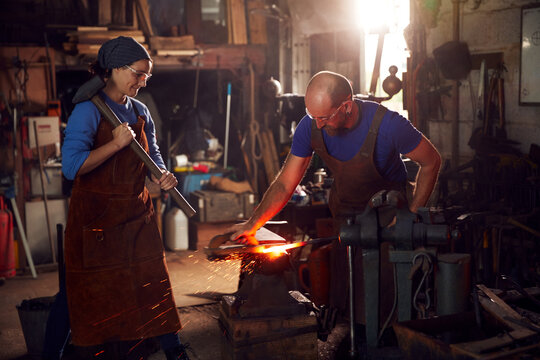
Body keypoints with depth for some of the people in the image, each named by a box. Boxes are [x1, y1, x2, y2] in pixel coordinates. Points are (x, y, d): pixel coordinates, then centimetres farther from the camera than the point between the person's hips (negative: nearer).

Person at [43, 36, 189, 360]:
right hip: (94, 216, -5)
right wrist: (116, 143, -25)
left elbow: (153, 154, 18)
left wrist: (164, 175, -3)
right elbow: (72, 166, -23)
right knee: (80, 289, 6)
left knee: (153, 281, 9)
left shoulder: (140, 112, 6)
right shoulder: (88, 111, -14)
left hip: (136, 213, 5)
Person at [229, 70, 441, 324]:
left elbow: (431, 161, -11)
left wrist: (412, 215, -14)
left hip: (386, 212, -3)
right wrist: (252, 224, -16)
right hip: (343, 212, 4)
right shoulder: (310, 126, -16)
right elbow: (284, 184, -7)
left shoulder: (387, 125, -27)